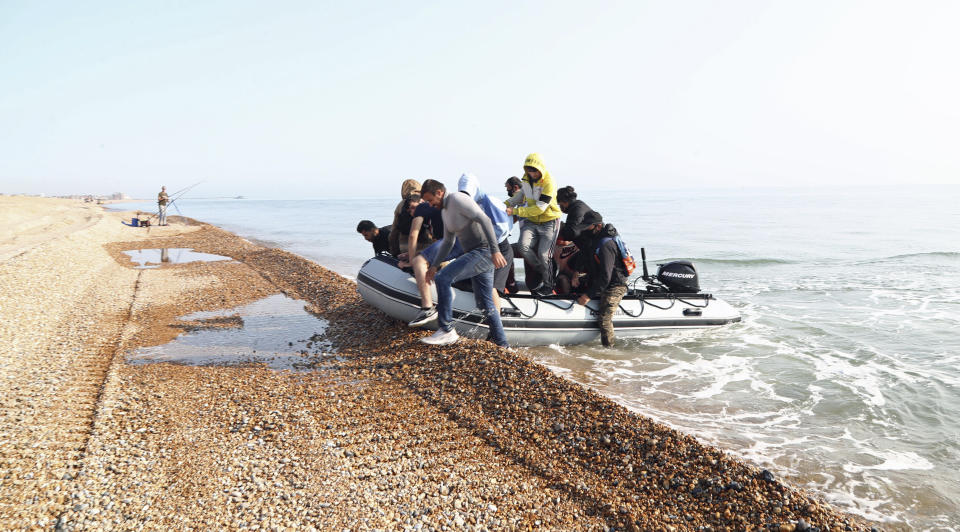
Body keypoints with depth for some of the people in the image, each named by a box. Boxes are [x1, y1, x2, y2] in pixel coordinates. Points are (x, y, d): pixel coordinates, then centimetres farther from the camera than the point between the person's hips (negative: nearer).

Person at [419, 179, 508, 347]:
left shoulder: (457, 199, -11)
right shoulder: (446, 212, 19)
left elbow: (485, 220, -20)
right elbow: (447, 242, 28)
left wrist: (495, 250, -27)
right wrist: (434, 265, 21)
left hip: (484, 251, -10)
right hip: (475, 254, 10)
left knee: (443, 278, -20)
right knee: (486, 304, 11)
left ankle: (447, 330, -17)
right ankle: (502, 345, 19)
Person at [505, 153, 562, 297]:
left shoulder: (549, 183, -22)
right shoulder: (527, 178, 1)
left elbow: (539, 209, -27)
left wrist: (515, 211, -29)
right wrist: (508, 203, 4)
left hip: (549, 222, -6)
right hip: (531, 221, 6)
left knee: (543, 254, -10)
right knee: (524, 246, -17)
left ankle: (548, 286, 11)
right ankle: (542, 273, 4)